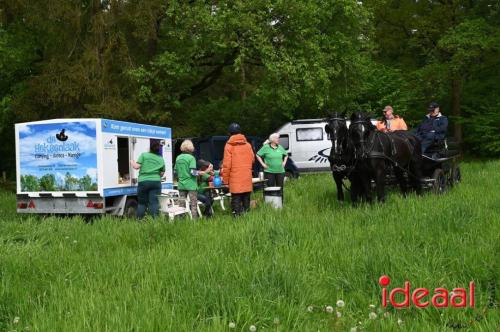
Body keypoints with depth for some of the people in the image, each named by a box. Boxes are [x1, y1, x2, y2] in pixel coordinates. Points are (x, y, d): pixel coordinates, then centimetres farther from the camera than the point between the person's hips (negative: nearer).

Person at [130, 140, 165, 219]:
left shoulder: (144, 155, -1)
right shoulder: (161, 159, 9)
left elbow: (137, 166, -5)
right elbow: (162, 173, 13)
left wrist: (132, 162, 15)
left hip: (143, 182, -2)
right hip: (156, 182, 2)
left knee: (142, 203, 8)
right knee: (153, 202, 0)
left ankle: (139, 220, 10)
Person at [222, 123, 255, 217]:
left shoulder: (229, 145, -8)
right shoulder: (248, 145, 4)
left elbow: (227, 164, -9)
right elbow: (252, 159, 11)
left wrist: (225, 178, -2)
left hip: (235, 179, -4)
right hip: (247, 178, 4)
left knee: (236, 199, -1)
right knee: (246, 199, 12)